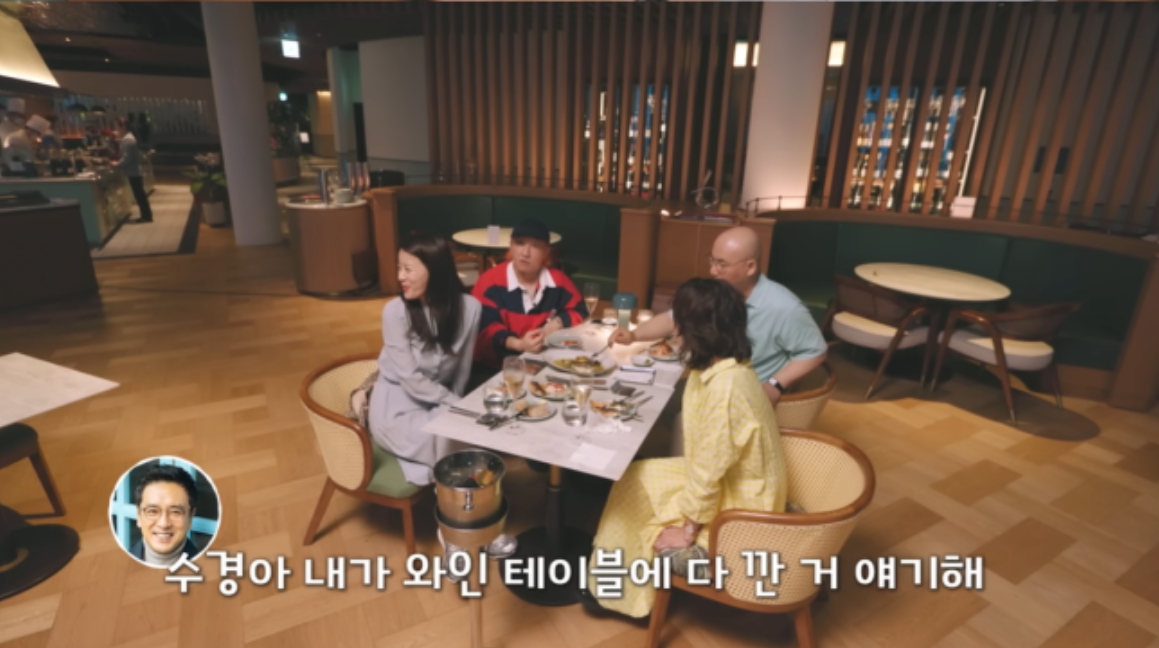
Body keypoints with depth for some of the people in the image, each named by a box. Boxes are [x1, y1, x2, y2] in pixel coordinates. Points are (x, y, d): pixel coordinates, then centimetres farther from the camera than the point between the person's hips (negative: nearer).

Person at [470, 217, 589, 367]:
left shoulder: (558, 280, 4)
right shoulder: (491, 281, -8)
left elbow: (579, 311, 16)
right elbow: (484, 325, -15)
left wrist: (558, 323, -5)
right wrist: (518, 344, -30)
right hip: (499, 363, -5)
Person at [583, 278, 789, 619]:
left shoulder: (724, 385, -33)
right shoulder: (720, 367, -4)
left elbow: (710, 468, -26)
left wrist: (688, 527, -14)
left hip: (737, 508, -8)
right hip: (723, 482, 9)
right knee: (637, 480, 9)